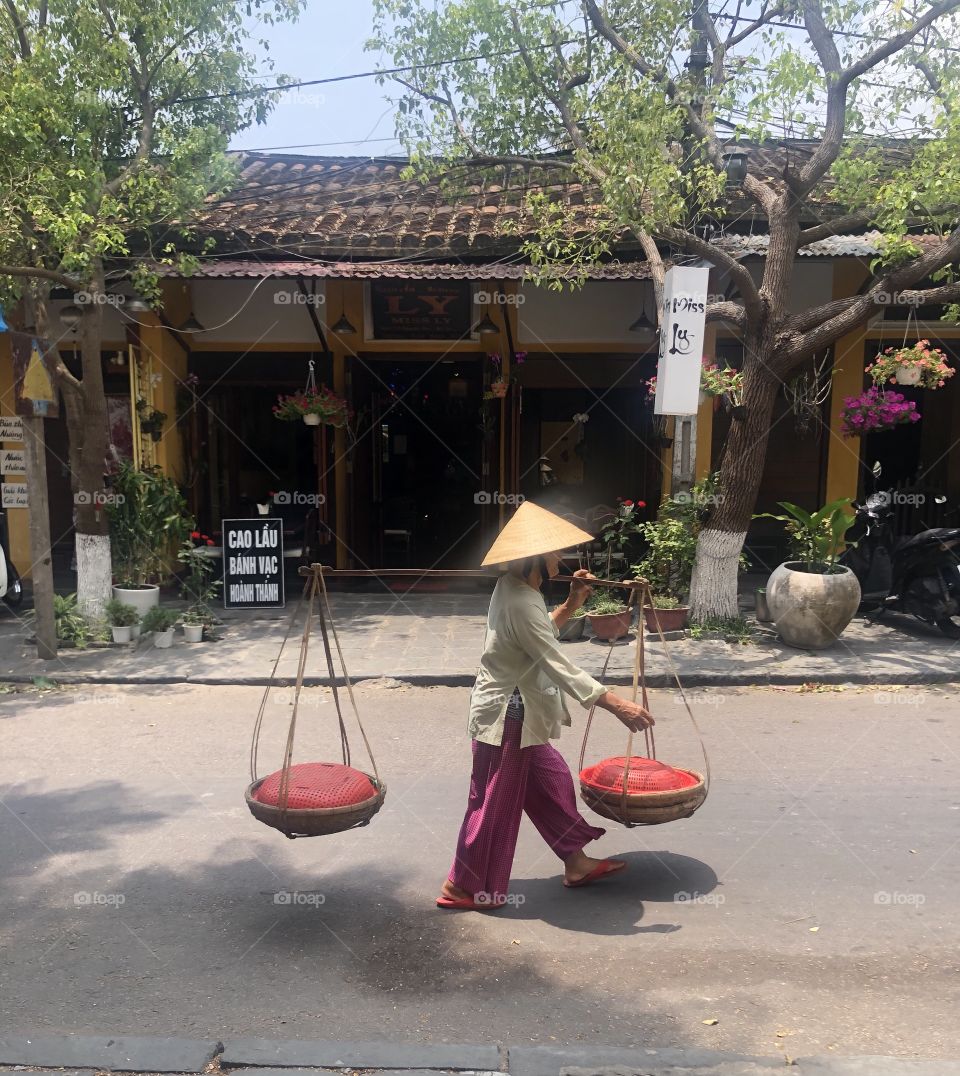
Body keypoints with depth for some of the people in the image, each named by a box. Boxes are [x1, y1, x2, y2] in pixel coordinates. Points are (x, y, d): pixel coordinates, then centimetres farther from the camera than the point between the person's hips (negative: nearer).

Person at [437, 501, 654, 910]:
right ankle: (462, 888, 21)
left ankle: (576, 862, 35)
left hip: (516, 712, 10)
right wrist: (616, 704, -33)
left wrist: (570, 605, 6)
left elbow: (542, 635, 19)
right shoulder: (521, 604, -26)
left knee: (552, 780, 19)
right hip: (506, 716, -10)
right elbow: (560, 666, -31)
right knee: (494, 803, 4)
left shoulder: (514, 589, 4)